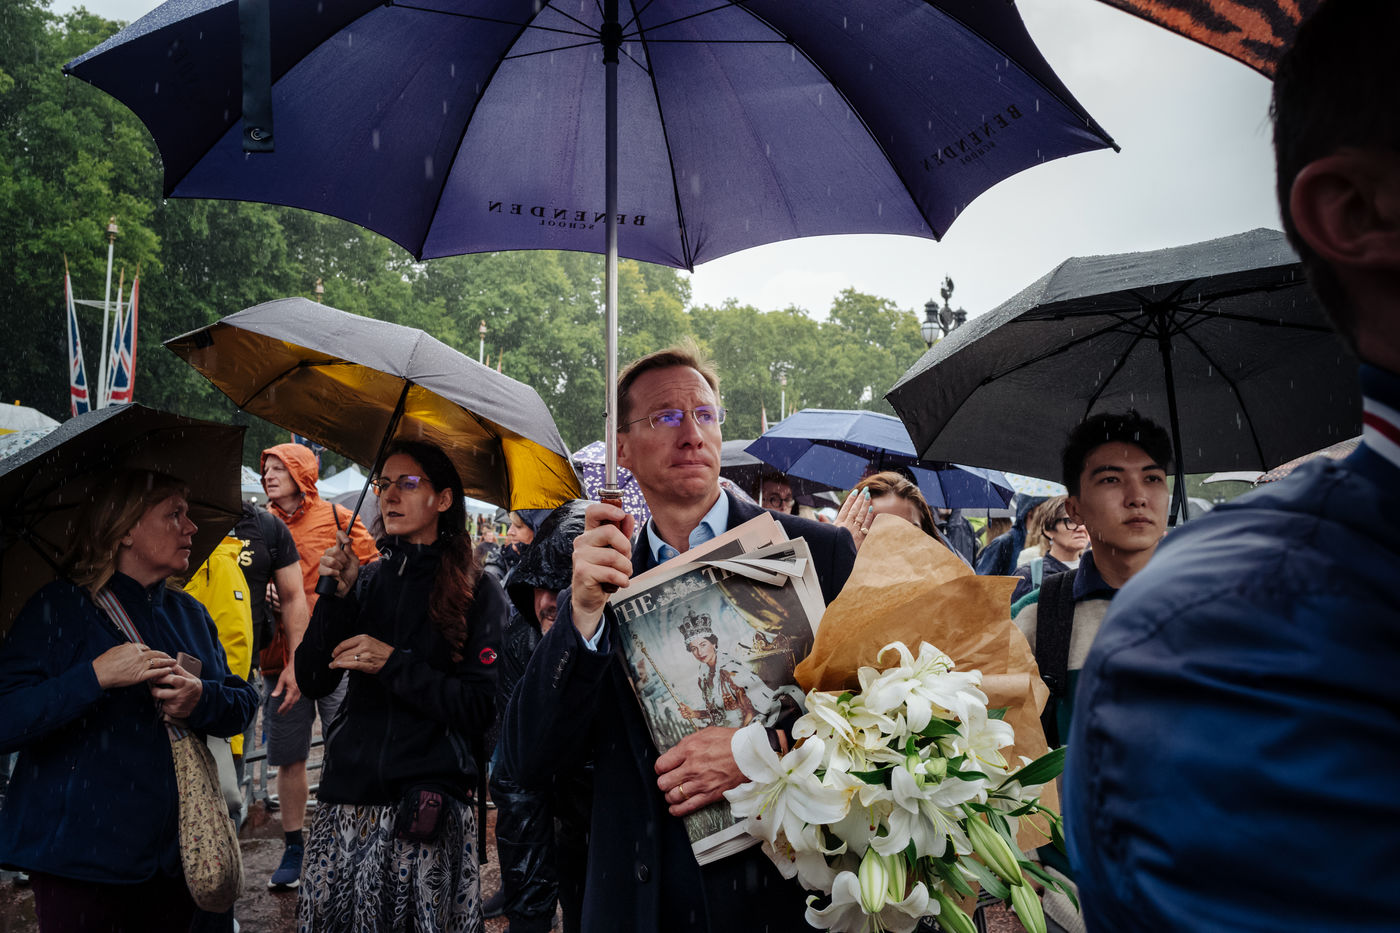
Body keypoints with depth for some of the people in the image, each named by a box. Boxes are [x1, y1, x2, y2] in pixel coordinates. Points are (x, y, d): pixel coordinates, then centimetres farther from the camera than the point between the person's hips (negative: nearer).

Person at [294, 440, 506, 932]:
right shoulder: (368, 582, 10)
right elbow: (312, 682, 4)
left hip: (428, 806, -3)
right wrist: (337, 596, -7)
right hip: (348, 795, 4)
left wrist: (394, 663, -14)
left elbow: (481, 707, -8)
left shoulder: (477, 591, -2)